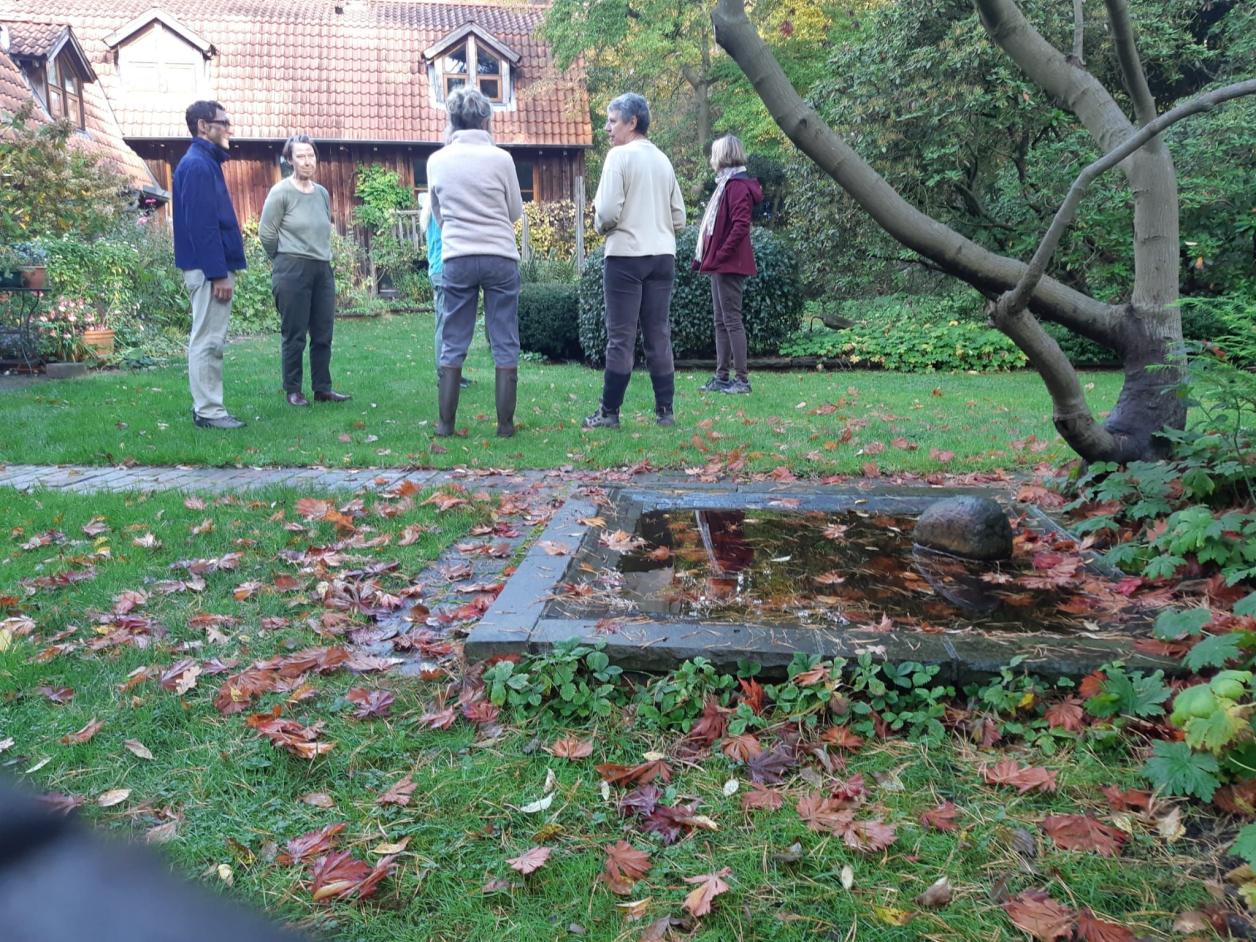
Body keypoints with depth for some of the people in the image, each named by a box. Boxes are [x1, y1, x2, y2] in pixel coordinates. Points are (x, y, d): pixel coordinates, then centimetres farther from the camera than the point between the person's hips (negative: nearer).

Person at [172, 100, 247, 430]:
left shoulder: (206, 163, 18)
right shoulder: (197, 165, -12)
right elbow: (201, 226, -19)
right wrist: (218, 274, -21)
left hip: (213, 267, 10)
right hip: (209, 269, -10)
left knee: (211, 341, 13)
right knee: (208, 340, -6)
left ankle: (207, 406, 19)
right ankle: (208, 411, -1)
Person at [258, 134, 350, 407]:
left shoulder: (322, 193, 10)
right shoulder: (280, 192, -6)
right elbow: (266, 234, -3)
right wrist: (288, 259, 7)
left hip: (323, 269, 5)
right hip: (292, 271, -5)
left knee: (323, 334, 6)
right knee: (294, 335, -1)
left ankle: (323, 389, 14)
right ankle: (292, 391, 9)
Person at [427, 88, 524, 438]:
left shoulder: (436, 161, 5)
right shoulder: (500, 158, -3)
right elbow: (516, 211, 9)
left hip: (456, 259, 2)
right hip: (501, 257, -2)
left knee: (453, 344, 8)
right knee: (505, 344, 4)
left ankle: (446, 424, 9)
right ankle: (505, 424, 6)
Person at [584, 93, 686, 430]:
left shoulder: (619, 155, -6)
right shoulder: (663, 160, 13)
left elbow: (608, 211, -14)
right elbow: (679, 217, 14)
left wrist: (601, 224, 6)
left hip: (626, 255, -6)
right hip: (663, 256, 6)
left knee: (621, 337, -3)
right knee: (659, 335, 8)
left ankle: (609, 412, 2)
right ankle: (665, 411, 9)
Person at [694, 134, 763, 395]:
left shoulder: (737, 186, -12)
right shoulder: (727, 184, 19)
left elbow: (740, 227, -21)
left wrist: (718, 256, -19)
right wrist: (707, 257, 13)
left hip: (729, 265, -10)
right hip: (720, 265, 10)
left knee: (732, 320, -7)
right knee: (721, 322, 11)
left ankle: (742, 378, -3)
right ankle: (722, 376, 17)